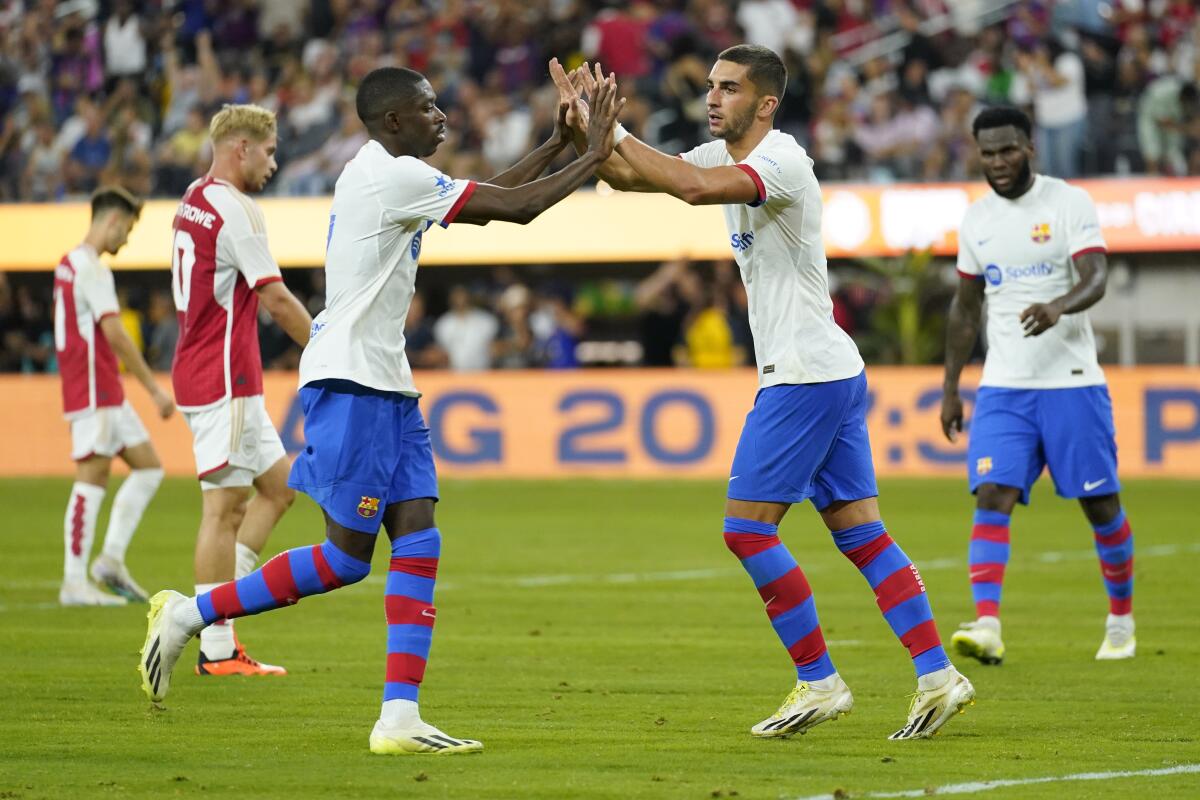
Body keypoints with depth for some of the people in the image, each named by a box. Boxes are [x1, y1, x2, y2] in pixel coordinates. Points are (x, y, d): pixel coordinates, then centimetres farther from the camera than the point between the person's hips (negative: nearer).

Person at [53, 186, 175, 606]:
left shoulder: (71, 263, 18)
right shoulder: (91, 267, -13)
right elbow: (114, 334, -20)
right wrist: (155, 389, -18)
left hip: (106, 393, 10)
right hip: (94, 392, -10)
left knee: (148, 466, 10)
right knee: (92, 479, -9)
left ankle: (111, 559, 7)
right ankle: (74, 583, -8)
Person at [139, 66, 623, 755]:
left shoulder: (386, 175, 17)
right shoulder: (395, 176, -13)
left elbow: (488, 200, 25)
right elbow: (515, 208, -13)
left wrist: (559, 144, 20)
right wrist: (592, 158, -3)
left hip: (384, 386, 10)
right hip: (350, 383, -10)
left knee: (419, 542, 0)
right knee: (346, 556, -6)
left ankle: (400, 719, -5)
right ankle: (189, 614, 6)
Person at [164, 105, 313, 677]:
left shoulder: (193, 202, 15)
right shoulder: (234, 208, -15)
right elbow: (275, 298, -16)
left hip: (202, 370, 10)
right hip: (224, 381, -10)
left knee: (279, 484, 14)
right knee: (224, 508, -6)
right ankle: (216, 650, -3)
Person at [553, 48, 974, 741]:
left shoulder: (782, 163, -16)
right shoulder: (724, 156, 12)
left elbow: (694, 188, -33)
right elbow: (628, 177, 13)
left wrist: (615, 131, -27)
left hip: (806, 375, -10)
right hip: (832, 372, 10)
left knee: (748, 527, -8)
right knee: (860, 532, 7)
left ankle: (819, 682, -3)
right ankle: (937, 676, 5)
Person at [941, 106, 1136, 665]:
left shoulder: (1068, 202, -4)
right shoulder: (977, 219, 11)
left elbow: (1096, 278, -17)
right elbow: (965, 308, 20)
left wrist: (1060, 306, -39)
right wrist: (950, 388, 17)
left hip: (1071, 382, -3)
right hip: (1002, 387, 3)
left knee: (1101, 504, 5)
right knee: (992, 497, -15)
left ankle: (1121, 620, 24)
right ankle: (987, 627, -24)